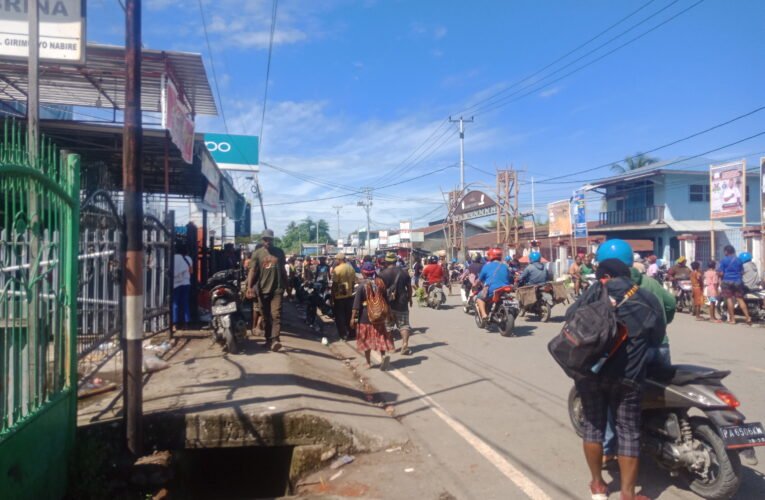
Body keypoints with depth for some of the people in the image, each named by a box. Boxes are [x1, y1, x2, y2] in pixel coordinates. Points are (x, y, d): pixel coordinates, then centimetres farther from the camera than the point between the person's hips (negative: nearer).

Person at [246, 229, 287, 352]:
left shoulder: (279, 252, 8)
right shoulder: (257, 253, 1)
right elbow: (252, 271, -7)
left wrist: (287, 285, 17)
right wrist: (249, 287, -19)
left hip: (277, 289, 0)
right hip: (262, 290, 0)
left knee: (276, 315, -13)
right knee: (266, 317, 10)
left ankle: (275, 340, -20)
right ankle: (268, 339, 21)